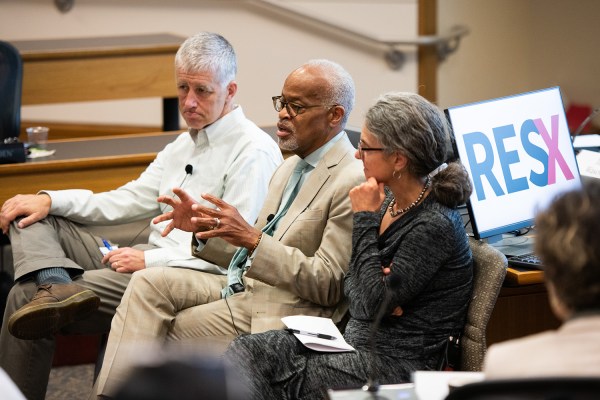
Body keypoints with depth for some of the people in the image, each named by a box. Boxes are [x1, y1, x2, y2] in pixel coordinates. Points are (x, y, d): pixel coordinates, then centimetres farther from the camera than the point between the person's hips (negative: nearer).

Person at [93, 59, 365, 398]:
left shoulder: (353, 182, -15)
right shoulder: (291, 168, 15)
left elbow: (328, 285, -19)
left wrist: (252, 238, -25)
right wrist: (204, 228, 1)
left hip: (277, 313, -9)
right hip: (242, 289, 9)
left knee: (169, 333, -18)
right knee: (149, 283, -7)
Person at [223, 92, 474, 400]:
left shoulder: (434, 225, -19)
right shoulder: (389, 200, 8)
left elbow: (375, 305, -21)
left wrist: (365, 218, -15)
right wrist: (379, 293, -11)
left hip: (394, 366, -8)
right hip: (355, 340, 8)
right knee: (247, 350, -9)